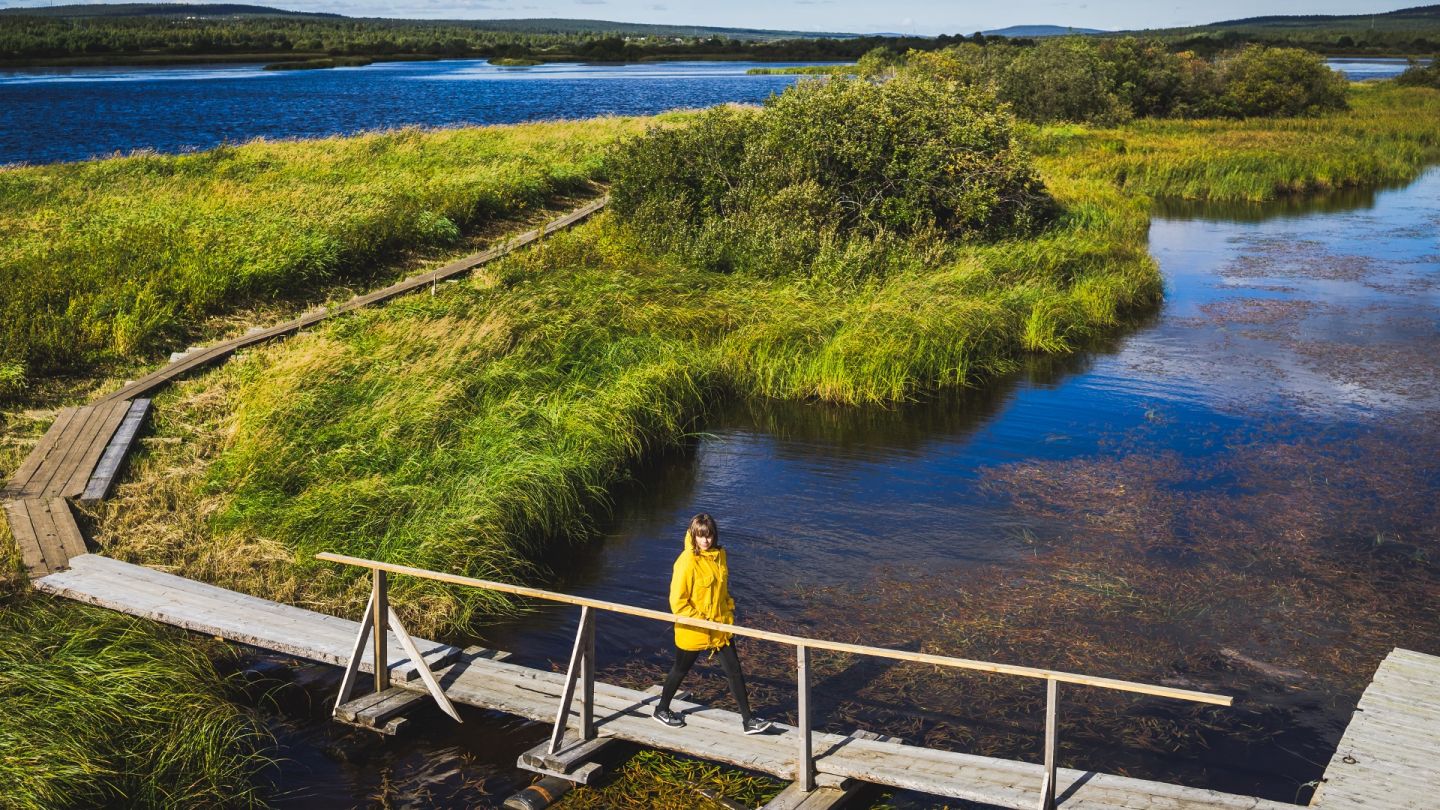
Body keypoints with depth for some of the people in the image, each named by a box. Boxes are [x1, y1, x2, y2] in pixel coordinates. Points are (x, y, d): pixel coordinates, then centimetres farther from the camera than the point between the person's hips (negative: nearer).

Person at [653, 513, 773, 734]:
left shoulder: (719, 554, 0)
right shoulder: (687, 561, -22)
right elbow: (677, 602, -20)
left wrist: (728, 611, 8)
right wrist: (701, 620, -19)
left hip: (720, 626, 6)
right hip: (693, 630, -6)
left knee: (734, 670, 7)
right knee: (681, 670, 14)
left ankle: (748, 720, 15)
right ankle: (661, 709, 36)